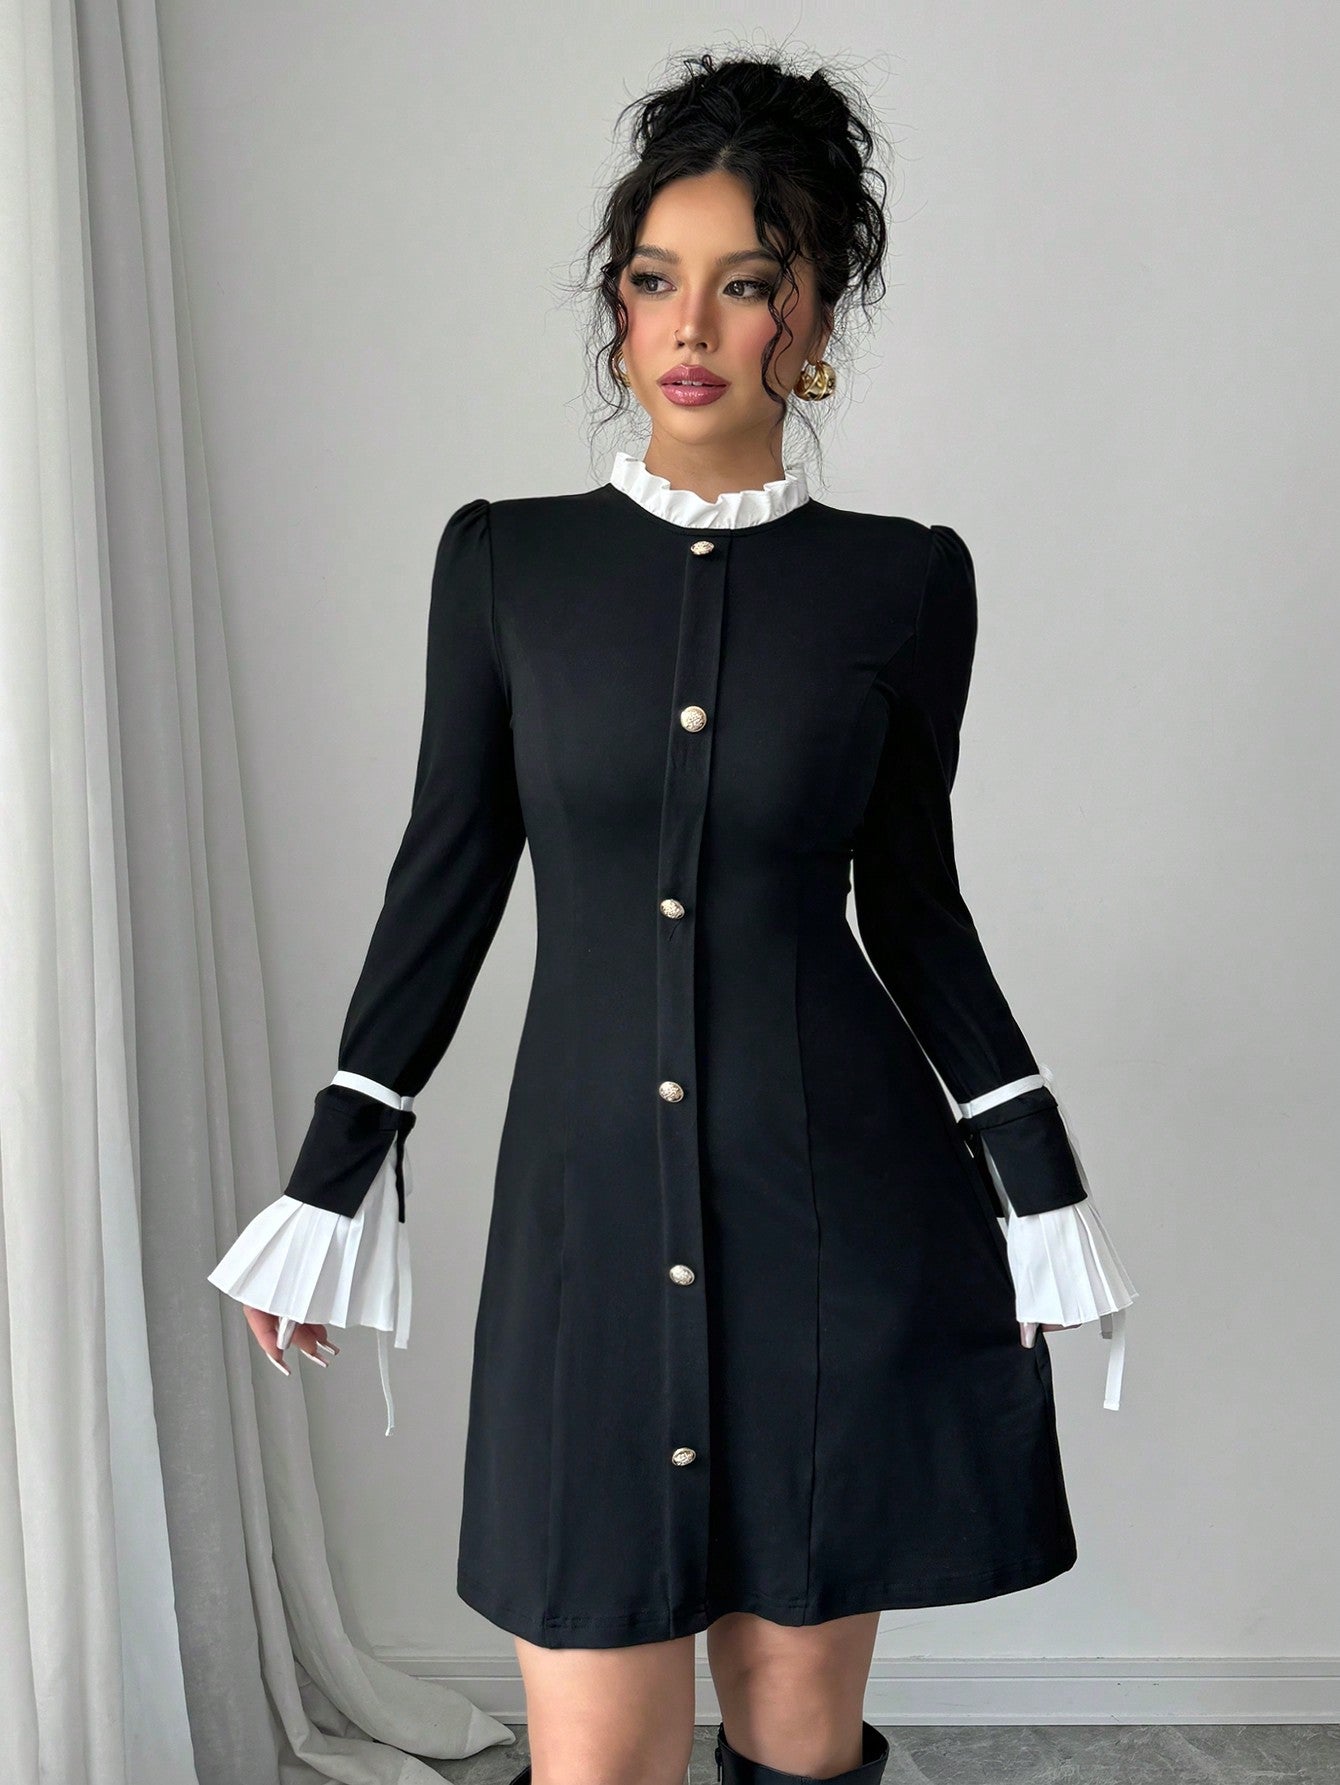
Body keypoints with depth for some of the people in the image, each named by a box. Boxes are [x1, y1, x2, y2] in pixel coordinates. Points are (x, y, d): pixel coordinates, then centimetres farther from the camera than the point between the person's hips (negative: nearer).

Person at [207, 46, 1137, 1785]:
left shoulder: (905, 581, 1)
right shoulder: (505, 560, 3)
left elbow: (912, 899, 8)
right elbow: (450, 874, 7)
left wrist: (1043, 1187, 6)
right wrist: (330, 1181, 7)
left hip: (846, 1210, 0)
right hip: (592, 1208, 1)